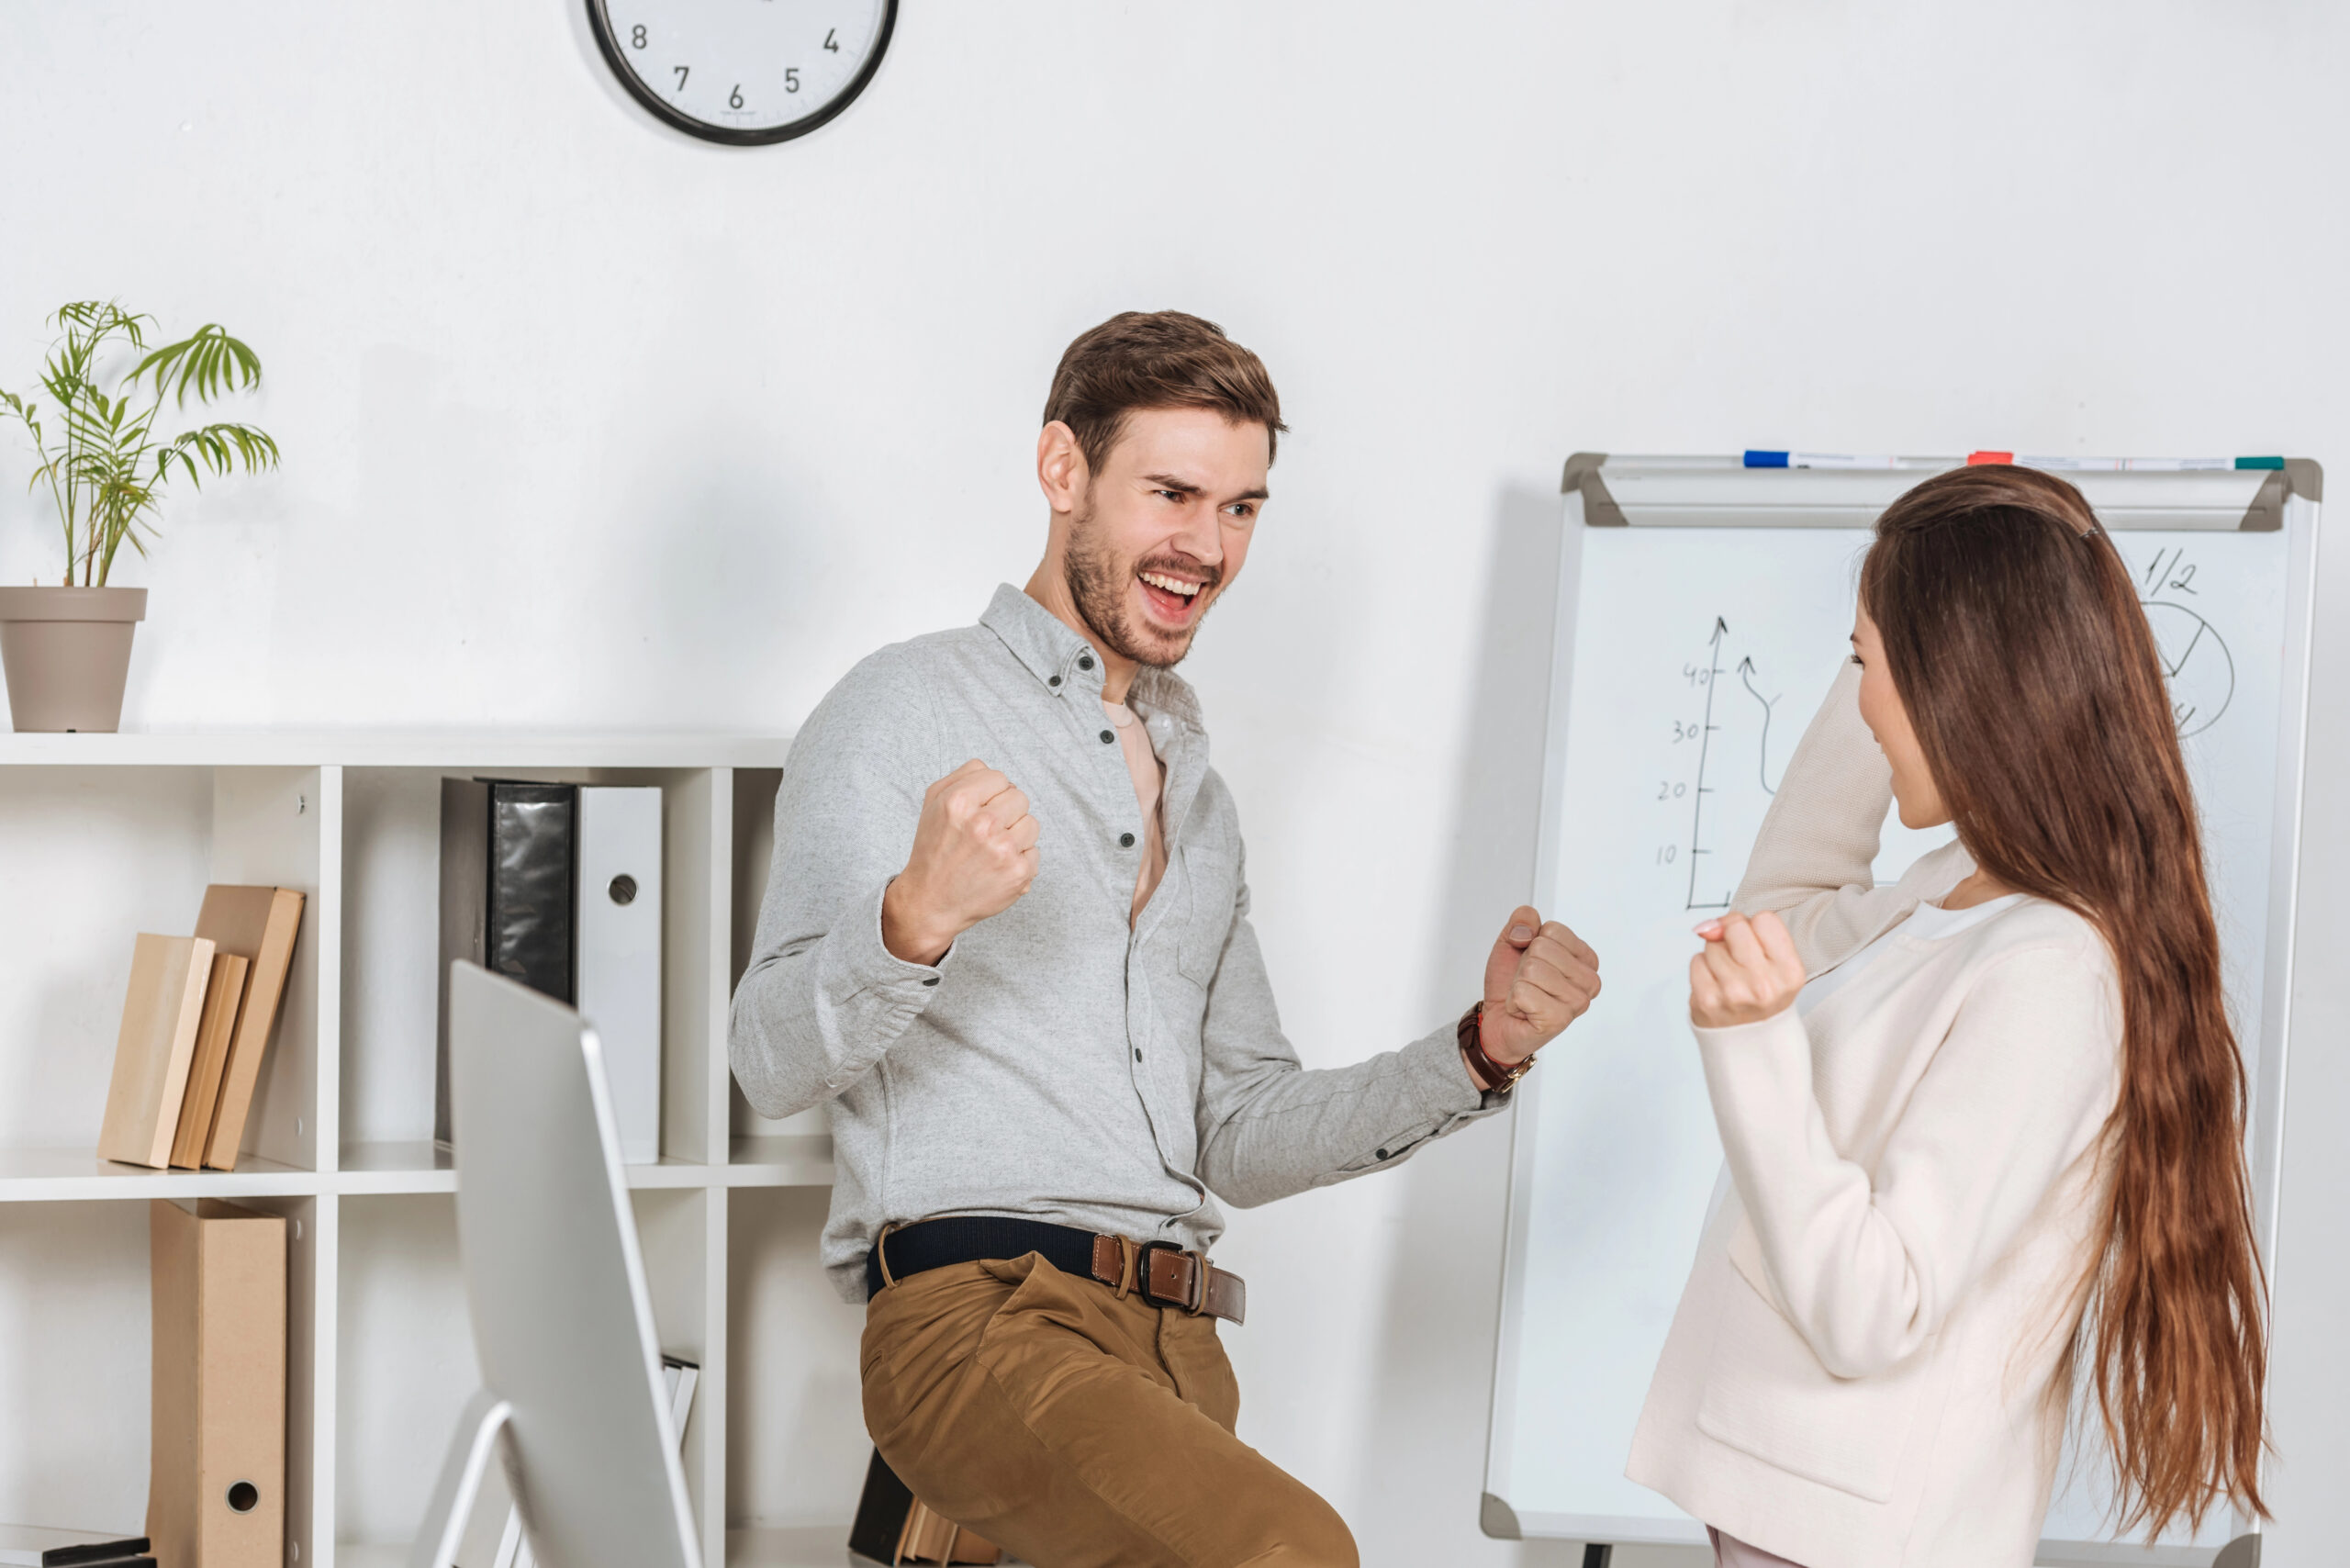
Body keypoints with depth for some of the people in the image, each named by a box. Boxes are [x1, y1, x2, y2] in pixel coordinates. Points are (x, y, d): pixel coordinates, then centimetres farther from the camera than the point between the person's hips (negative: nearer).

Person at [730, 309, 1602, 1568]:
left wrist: (1479, 1052, 11)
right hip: (979, 1312, -7)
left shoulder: (1195, 792, 26)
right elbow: (774, 1063, -7)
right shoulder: (908, 711, 3)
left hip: (1176, 1346, 7)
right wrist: (916, 919, -27)